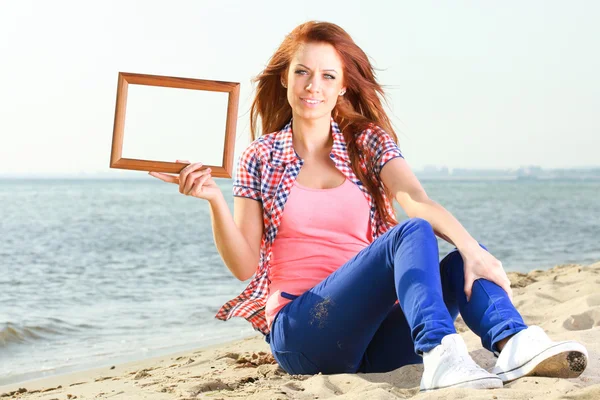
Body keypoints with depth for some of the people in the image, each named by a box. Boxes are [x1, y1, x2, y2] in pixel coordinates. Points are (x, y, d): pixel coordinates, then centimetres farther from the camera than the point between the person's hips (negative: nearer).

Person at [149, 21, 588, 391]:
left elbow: (418, 200, -7)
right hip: (301, 332, -3)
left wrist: (471, 248, -25)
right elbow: (244, 265, 1)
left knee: (467, 259, -19)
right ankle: (440, 355, -51)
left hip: (371, 332, 4)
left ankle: (515, 345, -46)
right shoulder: (261, 158, 8)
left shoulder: (369, 142, 13)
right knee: (412, 233, -26)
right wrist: (214, 201, -15)